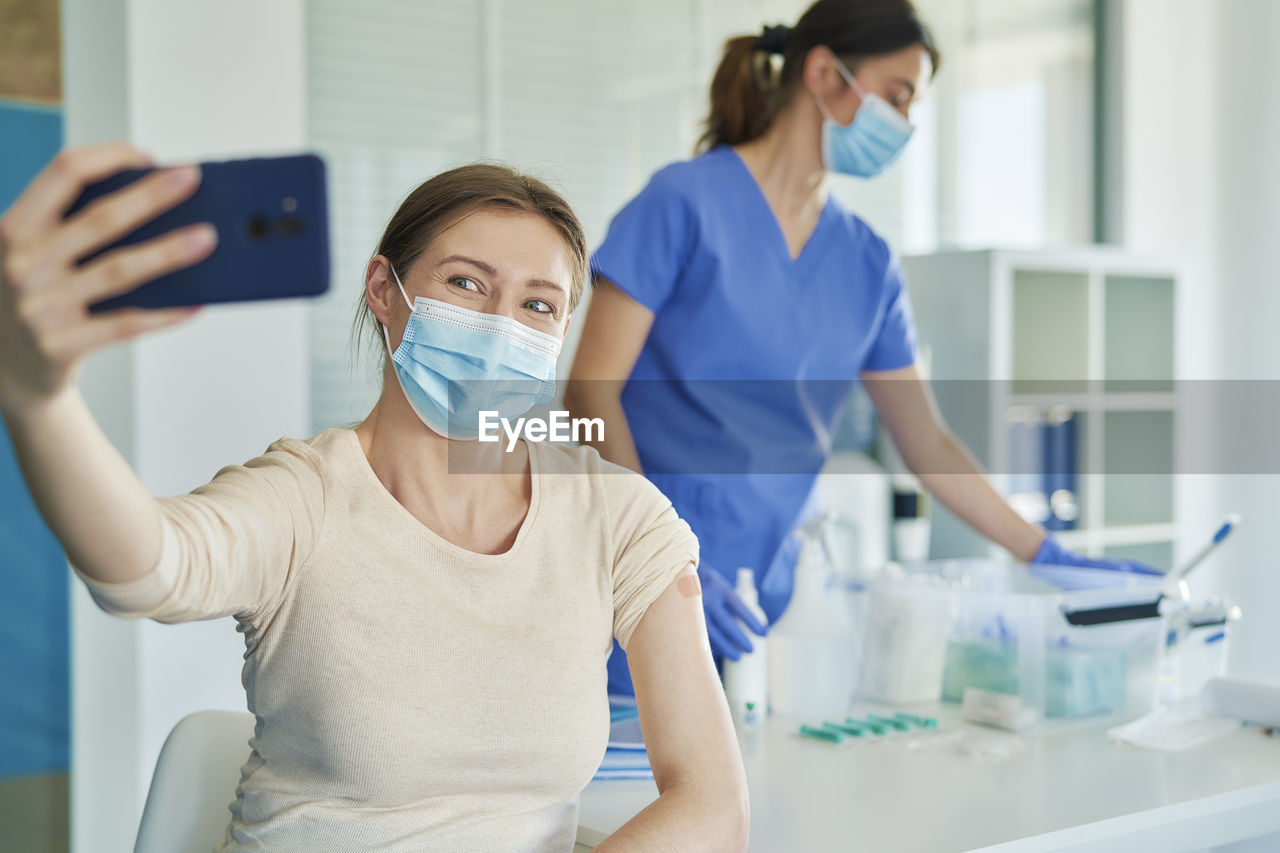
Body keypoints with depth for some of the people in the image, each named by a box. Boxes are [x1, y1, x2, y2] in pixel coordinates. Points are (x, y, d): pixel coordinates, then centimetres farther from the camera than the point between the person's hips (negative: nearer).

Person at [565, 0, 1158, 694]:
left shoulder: (867, 265, 10)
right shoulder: (685, 202, -7)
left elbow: (930, 446, 15)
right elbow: (591, 389, -11)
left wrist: (1050, 559, 10)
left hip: (773, 595, 5)